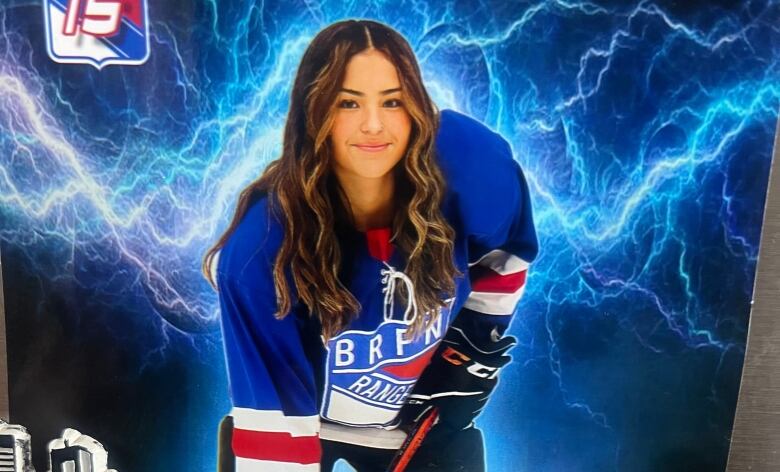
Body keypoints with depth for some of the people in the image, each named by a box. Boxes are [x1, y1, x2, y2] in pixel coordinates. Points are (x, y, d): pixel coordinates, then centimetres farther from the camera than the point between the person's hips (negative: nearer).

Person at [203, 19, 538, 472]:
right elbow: (271, 417, -28)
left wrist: (476, 345, -4)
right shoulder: (264, 242, -32)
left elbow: (503, 250, -5)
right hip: (295, 412, -1)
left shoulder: (467, 163, -28)